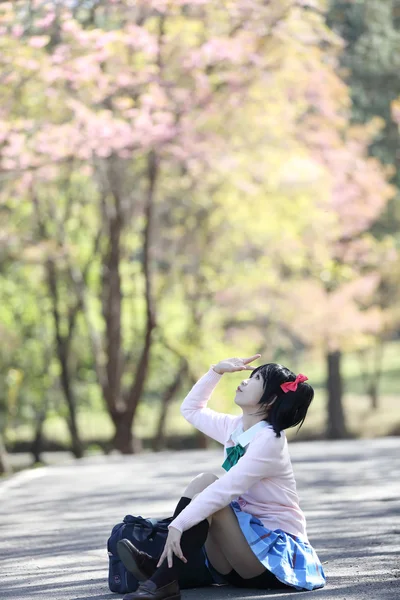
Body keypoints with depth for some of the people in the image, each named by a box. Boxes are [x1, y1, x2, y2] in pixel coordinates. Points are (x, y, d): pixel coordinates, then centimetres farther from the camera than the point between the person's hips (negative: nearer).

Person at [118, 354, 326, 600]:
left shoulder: (269, 441, -18)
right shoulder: (236, 428, 8)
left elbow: (225, 489, -28)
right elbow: (191, 409, 24)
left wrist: (177, 525, -33)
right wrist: (217, 370, 12)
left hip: (277, 553, -8)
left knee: (206, 484, -22)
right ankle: (160, 567, -26)